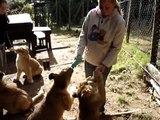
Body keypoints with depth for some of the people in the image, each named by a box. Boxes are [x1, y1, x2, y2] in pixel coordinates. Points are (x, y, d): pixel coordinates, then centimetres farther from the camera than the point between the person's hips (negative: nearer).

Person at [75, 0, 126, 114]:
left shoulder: (119, 22, -22)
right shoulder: (91, 14, -13)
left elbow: (116, 47, -16)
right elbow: (83, 35, -6)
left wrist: (104, 64, -17)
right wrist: (79, 53, -15)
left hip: (105, 62, -4)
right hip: (89, 58, 4)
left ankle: (100, 109, 39)